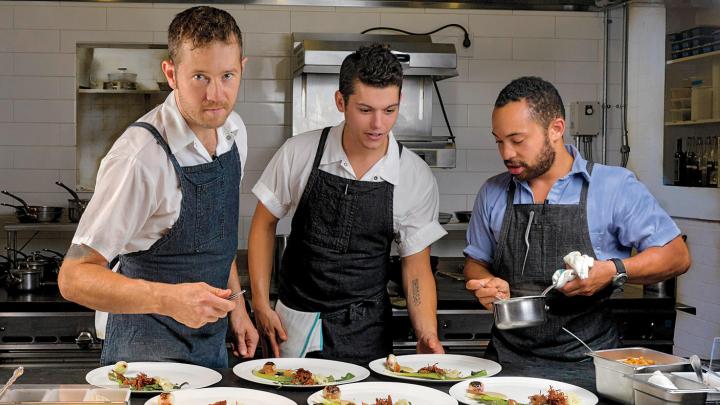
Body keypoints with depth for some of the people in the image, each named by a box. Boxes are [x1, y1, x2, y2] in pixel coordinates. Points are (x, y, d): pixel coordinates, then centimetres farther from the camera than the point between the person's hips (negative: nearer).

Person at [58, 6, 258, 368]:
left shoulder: (234, 131, -3)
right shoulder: (141, 155, -27)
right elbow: (73, 276, -27)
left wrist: (235, 306, 10)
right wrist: (168, 299, -40)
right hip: (149, 353, -7)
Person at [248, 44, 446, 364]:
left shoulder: (417, 178, -9)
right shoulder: (298, 153, -10)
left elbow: (416, 265, -2)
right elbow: (264, 224, 2)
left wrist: (427, 335, -16)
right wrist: (261, 304, -3)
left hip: (366, 332, 0)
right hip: (294, 325, 0)